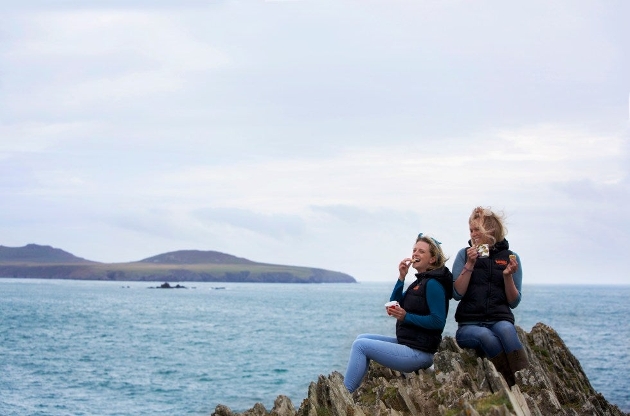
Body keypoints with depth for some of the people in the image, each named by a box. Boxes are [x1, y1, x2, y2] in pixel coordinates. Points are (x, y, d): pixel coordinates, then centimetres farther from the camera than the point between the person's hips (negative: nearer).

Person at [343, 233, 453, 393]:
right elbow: (395, 305, 13)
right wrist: (401, 277, 2)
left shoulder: (433, 284, -14)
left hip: (418, 353, -10)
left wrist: (406, 317, -23)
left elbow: (438, 321, -21)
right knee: (362, 338, 11)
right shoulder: (421, 281, 16)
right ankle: (352, 391, 5)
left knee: (360, 345, -11)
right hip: (406, 344, 10)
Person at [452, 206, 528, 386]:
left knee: (506, 330, -37)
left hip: (500, 320, 0)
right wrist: (470, 264, -10)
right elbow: (457, 294, -2)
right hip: (469, 325, 0)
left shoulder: (509, 257, 9)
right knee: (486, 336, -37)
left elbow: (514, 302, 6)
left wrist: (508, 276, -10)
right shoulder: (464, 254, 9)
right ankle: (514, 388, -38)